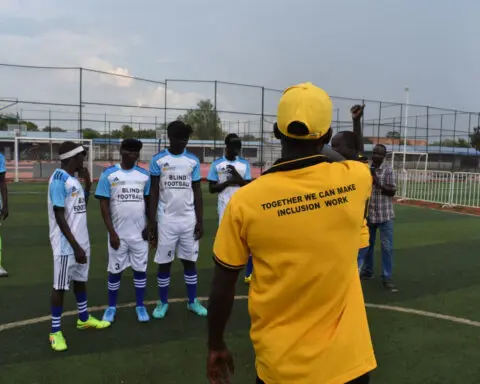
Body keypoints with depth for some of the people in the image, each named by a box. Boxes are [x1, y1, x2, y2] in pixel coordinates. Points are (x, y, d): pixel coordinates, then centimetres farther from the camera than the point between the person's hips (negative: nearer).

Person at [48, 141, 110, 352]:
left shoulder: (74, 179, 9)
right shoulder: (59, 179, -17)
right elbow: (59, 216, -20)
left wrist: (88, 183, 9)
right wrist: (75, 246, -20)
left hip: (81, 240, 9)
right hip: (66, 244, -9)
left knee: (80, 279, 19)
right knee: (60, 285, 1)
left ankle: (84, 318, 34)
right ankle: (55, 331, 13)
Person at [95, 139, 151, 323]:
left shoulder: (144, 175, 3)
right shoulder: (109, 174, -5)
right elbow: (104, 206, -5)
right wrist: (112, 233, -10)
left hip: (139, 233, 2)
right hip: (118, 233, -2)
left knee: (140, 269, 8)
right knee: (115, 270, 9)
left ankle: (140, 306, 22)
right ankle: (111, 307, 25)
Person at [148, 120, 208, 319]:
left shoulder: (193, 161, 4)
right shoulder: (158, 160, -2)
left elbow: (197, 192, 6)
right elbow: (153, 193, -1)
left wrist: (200, 221, 2)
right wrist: (151, 222, -4)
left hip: (189, 219, 2)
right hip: (167, 219, -2)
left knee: (190, 261, 10)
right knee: (164, 262, 6)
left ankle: (193, 301, 23)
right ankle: (163, 302, 22)